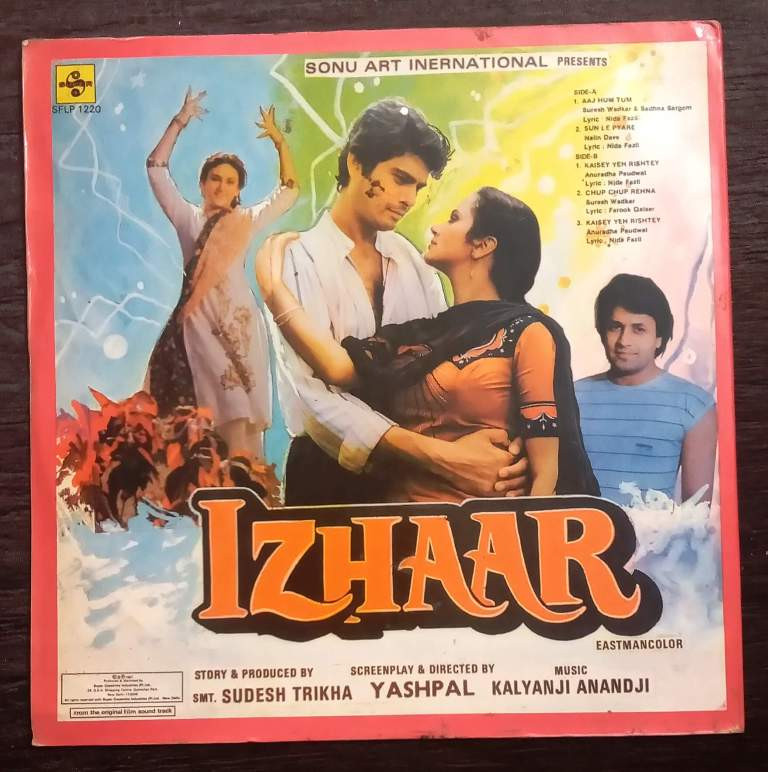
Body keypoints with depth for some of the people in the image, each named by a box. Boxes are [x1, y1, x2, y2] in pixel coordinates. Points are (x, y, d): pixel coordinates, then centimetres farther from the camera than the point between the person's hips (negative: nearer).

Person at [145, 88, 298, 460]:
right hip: (197, 320, 0)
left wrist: (279, 141, 9)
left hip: (237, 320, 0)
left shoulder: (248, 220, 14)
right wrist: (180, 121, 5)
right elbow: (156, 167, 9)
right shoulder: (186, 217, 13)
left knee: (238, 411, -2)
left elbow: (289, 190, 16)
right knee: (196, 409, -3)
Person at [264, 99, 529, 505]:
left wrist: (504, 441, -21)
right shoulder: (298, 259, -12)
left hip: (416, 474, 5)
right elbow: (317, 393, -23)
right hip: (332, 473, -5)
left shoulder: (413, 260, 5)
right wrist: (440, 455, -29)